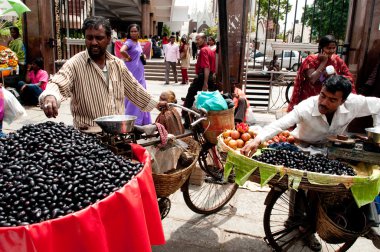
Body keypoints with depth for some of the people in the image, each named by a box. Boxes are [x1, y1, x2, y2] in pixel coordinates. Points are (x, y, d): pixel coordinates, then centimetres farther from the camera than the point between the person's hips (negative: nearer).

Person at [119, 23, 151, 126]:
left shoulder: (138, 43, 14)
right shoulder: (129, 42, -12)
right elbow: (122, 51, -32)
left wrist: (143, 56, 8)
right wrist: (128, 58, -15)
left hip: (140, 72, 9)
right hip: (132, 72, -9)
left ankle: (141, 120, 24)